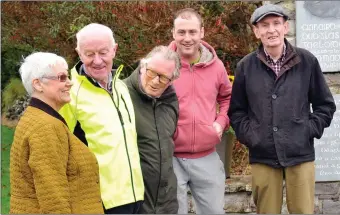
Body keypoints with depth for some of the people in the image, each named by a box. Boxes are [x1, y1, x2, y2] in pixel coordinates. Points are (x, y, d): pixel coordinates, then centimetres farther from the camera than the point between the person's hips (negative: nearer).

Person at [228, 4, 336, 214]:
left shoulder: (307, 61, 1)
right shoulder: (246, 66, 4)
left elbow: (326, 105, 8)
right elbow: (236, 110, 11)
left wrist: (310, 130, -3)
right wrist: (249, 135, -2)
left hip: (300, 154, -1)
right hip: (263, 156, 1)